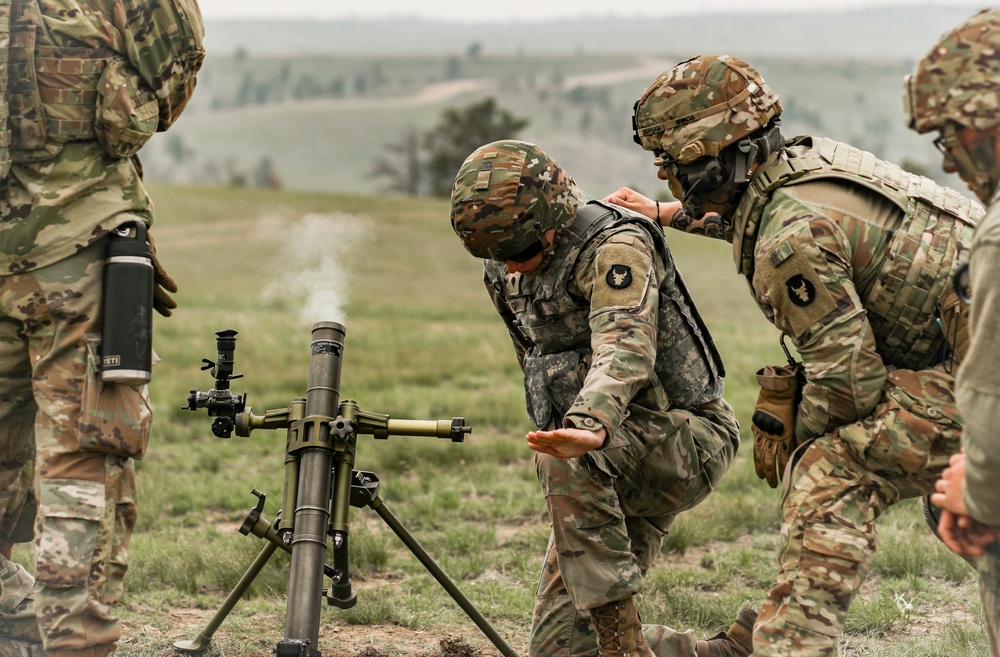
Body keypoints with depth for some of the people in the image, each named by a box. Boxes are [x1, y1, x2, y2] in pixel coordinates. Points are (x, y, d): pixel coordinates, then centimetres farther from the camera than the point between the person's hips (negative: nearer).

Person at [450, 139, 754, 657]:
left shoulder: (616, 247, -20)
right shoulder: (505, 272, 5)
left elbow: (625, 347, -38)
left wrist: (590, 427, -56)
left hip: (686, 439, -8)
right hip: (608, 474, 8)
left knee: (567, 460, -37)